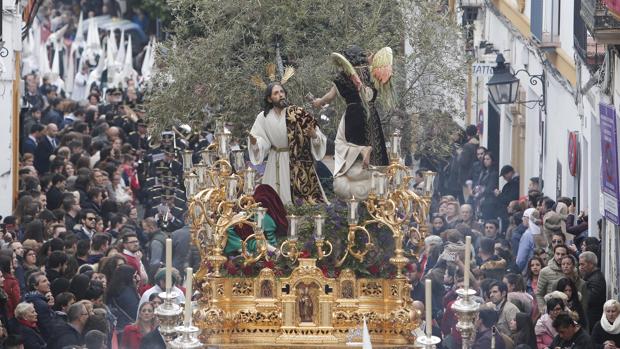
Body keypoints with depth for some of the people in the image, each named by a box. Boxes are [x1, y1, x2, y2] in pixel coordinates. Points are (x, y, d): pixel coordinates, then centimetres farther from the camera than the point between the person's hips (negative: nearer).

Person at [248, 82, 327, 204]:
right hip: (276, 165, 2)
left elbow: (317, 136, -6)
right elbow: (262, 142, 0)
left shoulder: (297, 113, -8)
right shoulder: (263, 118, -1)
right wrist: (254, 141, -21)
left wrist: (314, 135, -28)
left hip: (298, 161, -2)